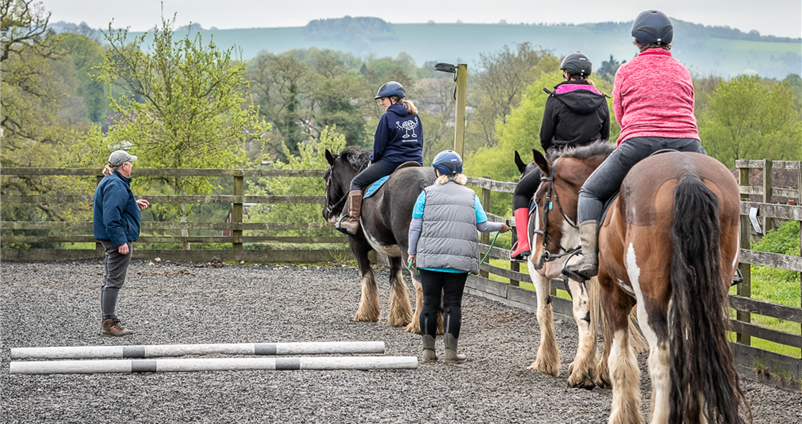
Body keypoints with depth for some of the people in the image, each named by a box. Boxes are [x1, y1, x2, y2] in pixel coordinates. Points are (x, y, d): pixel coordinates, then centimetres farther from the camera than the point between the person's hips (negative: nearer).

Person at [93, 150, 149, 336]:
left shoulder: (109, 182, 16)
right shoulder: (115, 185, -18)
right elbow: (111, 216, -24)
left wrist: (134, 204, 25)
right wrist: (120, 241, -26)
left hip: (110, 239, 11)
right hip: (118, 237, -11)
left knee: (110, 280, 15)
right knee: (114, 280, -8)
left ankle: (108, 321, 21)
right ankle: (109, 323, -6)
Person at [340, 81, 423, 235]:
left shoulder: (388, 117, -8)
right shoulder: (415, 116, 11)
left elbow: (379, 145, -6)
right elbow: (420, 143, 17)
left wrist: (373, 160, 11)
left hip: (391, 161, -6)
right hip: (416, 163, 6)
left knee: (356, 182, 5)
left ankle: (353, 220, -4)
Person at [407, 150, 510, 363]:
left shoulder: (427, 194, 2)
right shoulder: (470, 196, 6)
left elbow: (415, 226, 1)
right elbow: (483, 225, 6)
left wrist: (412, 252, 10)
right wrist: (500, 227, 26)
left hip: (430, 258, -1)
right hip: (459, 260, 1)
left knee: (430, 303, 6)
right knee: (453, 303, 5)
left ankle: (428, 349, 9)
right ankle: (451, 350, 1)